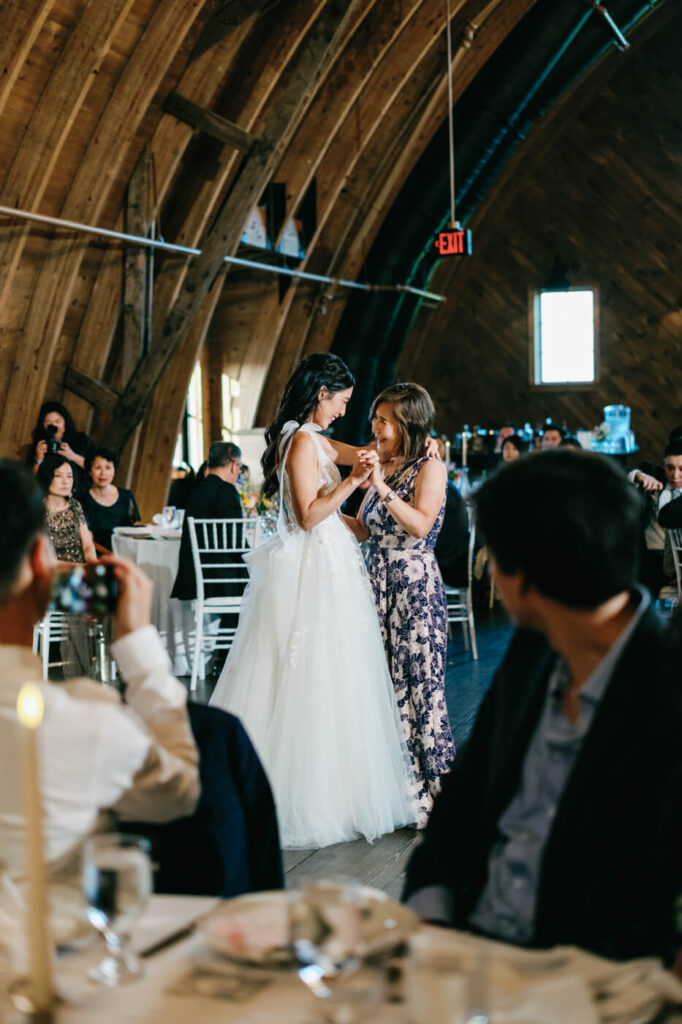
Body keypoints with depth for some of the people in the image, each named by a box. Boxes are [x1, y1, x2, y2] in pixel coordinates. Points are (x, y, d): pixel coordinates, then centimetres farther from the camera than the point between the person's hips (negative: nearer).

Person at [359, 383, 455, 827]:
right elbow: (363, 528, 18)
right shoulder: (381, 467, 15)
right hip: (378, 585, 7)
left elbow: (420, 525, -21)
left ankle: (432, 790, 7)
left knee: (420, 686, -4)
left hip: (416, 588, -7)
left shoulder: (430, 468, -6)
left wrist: (383, 487, -25)